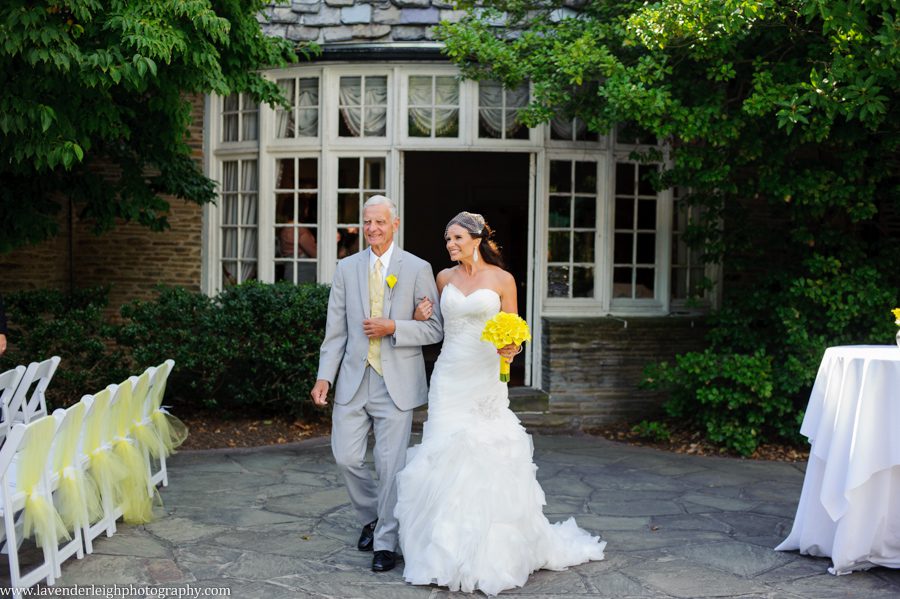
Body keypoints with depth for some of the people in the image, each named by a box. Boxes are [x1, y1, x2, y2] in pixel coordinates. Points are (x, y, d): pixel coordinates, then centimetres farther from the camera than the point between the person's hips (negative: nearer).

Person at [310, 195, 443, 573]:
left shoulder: (417, 269, 0)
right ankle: (371, 517, 31)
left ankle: (386, 542, 14)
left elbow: (434, 329, 0)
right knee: (346, 457, 3)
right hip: (353, 379, 3)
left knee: (391, 464, -1)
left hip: (396, 382, -3)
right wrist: (324, 376, 0)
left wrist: (393, 327, -15)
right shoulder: (346, 268, 8)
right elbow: (335, 330, 8)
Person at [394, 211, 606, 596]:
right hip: (449, 377, 3)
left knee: (489, 460, -3)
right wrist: (422, 316, 4)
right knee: (446, 459, 1)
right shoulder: (444, 278, 9)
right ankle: (449, 552, 11)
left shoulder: (502, 279, -1)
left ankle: (494, 554, 10)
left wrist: (512, 347, -18)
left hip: (485, 380, -3)